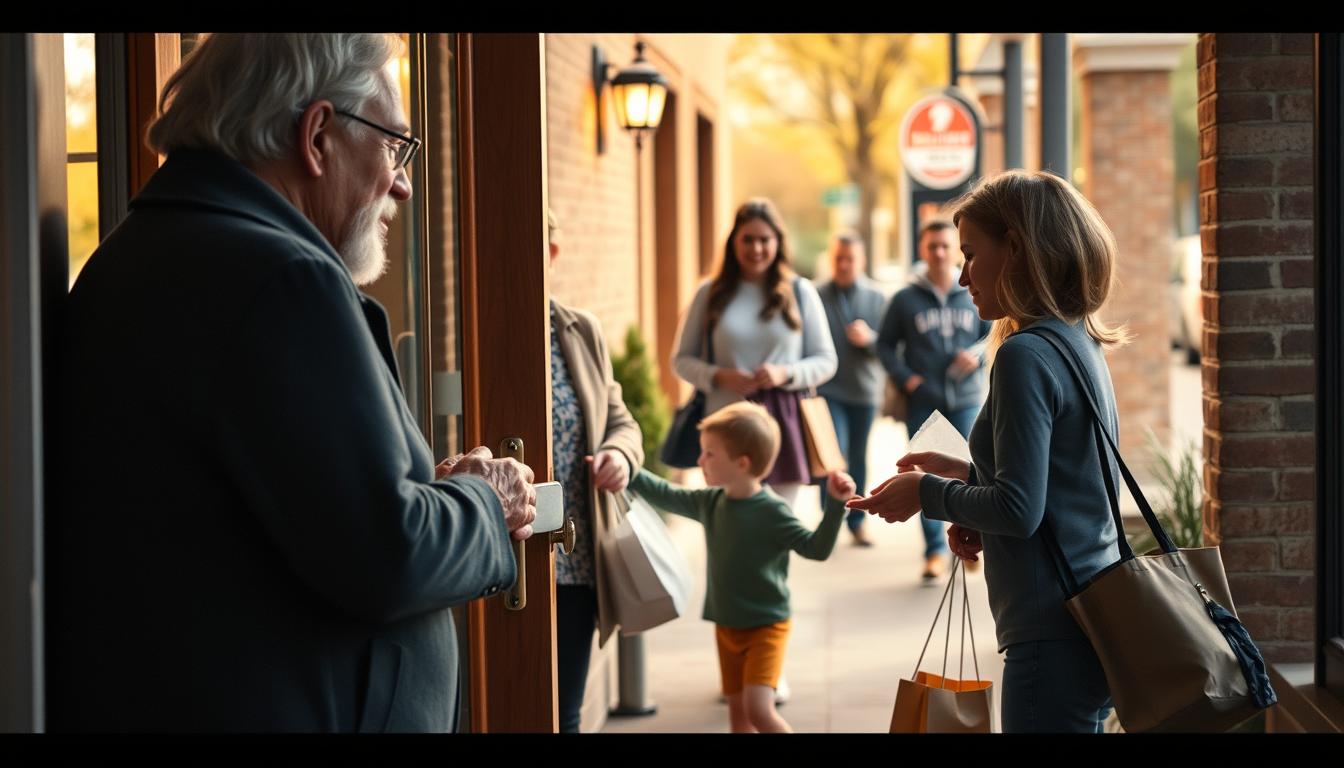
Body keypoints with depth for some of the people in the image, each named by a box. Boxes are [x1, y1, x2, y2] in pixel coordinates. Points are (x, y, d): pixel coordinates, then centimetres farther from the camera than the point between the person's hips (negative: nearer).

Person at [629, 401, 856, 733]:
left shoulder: (771, 512, -18)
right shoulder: (711, 502, 1)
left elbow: (816, 548, -19)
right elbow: (668, 496, 13)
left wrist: (835, 505, -31)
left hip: (765, 627, -7)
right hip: (726, 627, 7)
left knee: (759, 709, -20)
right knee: (738, 711, 12)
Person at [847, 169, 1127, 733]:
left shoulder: (1026, 356, -16)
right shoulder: (1082, 344, 13)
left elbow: (1019, 510, -19)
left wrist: (928, 494, -4)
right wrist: (969, 475, 13)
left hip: (1053, 634, -10)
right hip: (1094, 618, 10)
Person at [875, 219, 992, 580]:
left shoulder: (974, 295, 5)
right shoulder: (905, 299, 1)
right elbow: (885, 345, 7)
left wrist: (978, 354, -9)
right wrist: (906, 379, -7)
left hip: (966, 400, 1)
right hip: (922, 402, 0)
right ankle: (935, 550, 7)